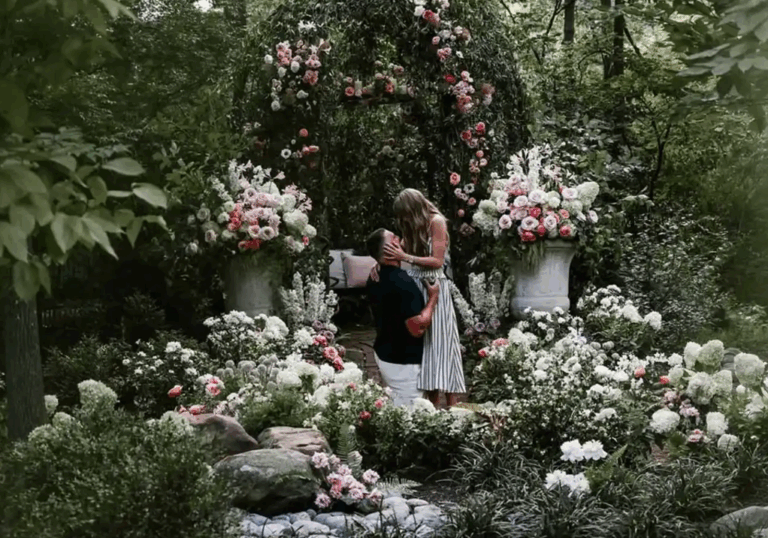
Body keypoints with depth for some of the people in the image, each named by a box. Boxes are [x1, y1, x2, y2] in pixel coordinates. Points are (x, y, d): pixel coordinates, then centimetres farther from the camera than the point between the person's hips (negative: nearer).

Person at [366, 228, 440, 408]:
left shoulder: (375, 278, 2)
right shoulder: (402, 282, -26)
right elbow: (417, 328, -26)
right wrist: (433, 297, -14)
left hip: (384, 354, 9)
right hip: (404, 361, -9)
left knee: (396, 408, 18)